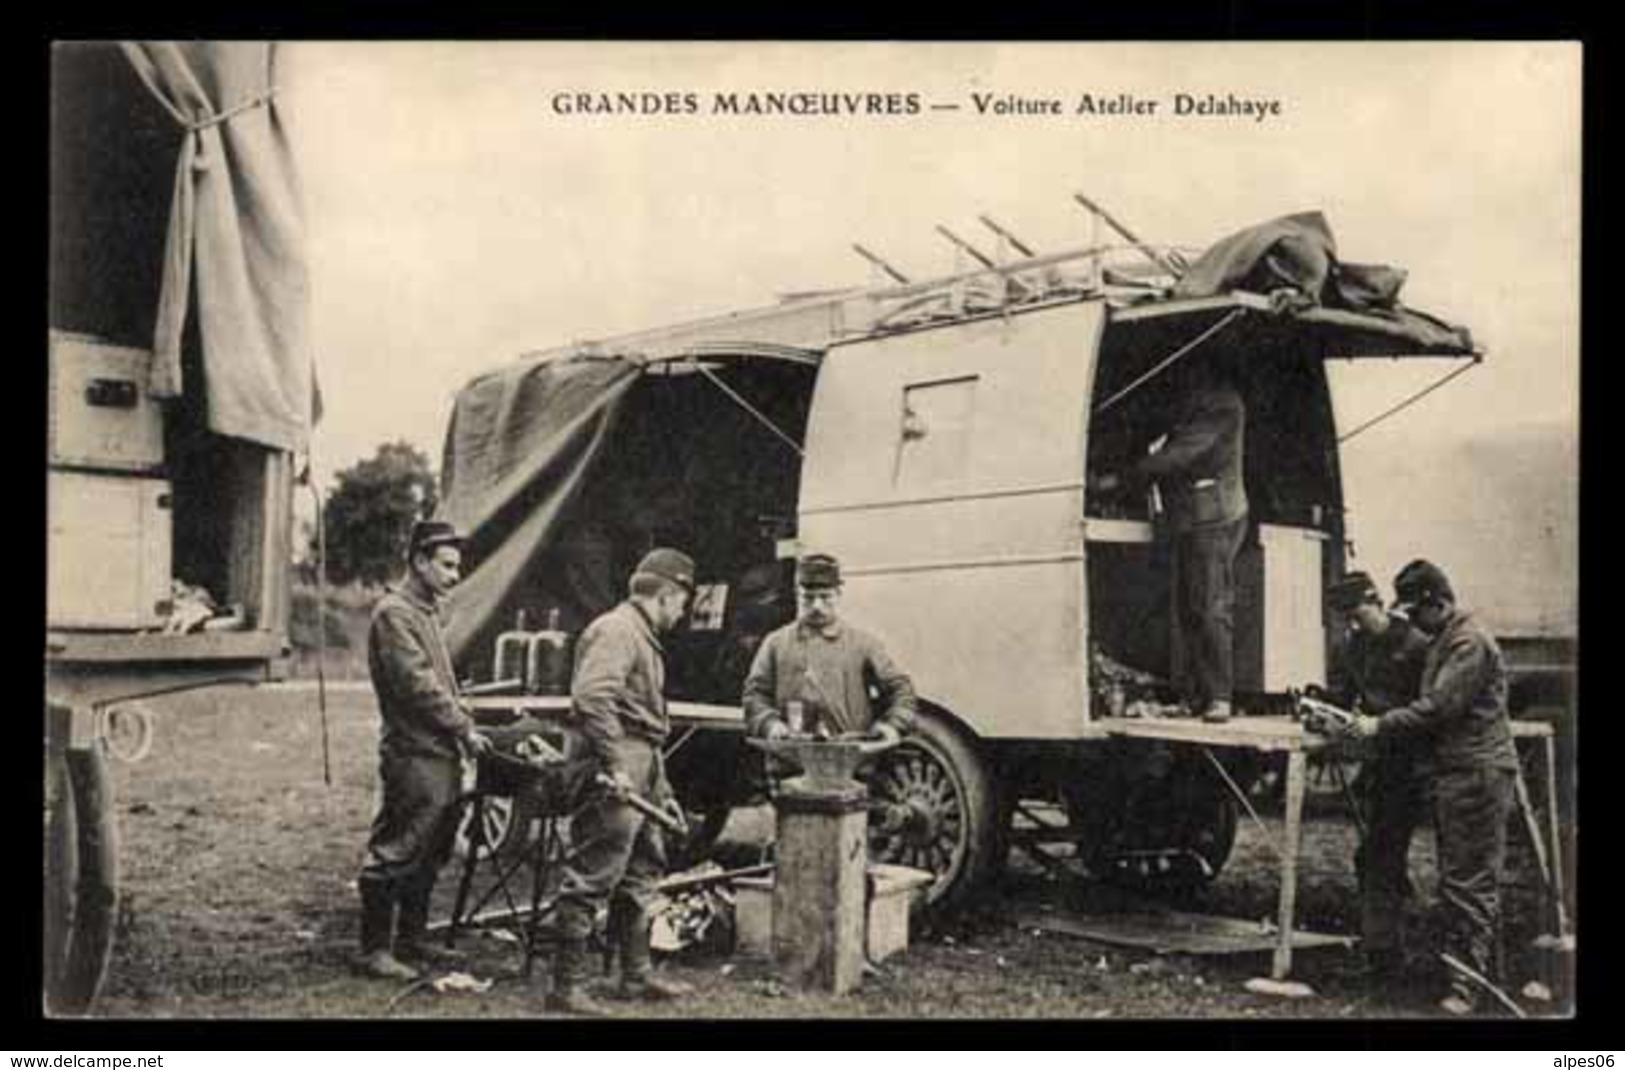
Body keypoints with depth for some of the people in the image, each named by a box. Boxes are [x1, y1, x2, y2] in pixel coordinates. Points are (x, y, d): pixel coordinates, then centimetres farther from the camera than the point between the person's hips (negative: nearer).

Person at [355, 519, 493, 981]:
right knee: (396, 854, -5)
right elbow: (418, 686, -18)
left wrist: (463, 728, 12)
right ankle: (374, 949, 1)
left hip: (440, 755, 10)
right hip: (413, 755, -10)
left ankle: (411, 938, 25)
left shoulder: (426, 612, 19)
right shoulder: (394, 613, -12)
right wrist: (465, 730, -14)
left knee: (429, 856, 15)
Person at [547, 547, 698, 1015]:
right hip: (615, 770, -11)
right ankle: (566, 985, -3)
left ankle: (636, 975, 28)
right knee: (593, 878, -8)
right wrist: (615, 766, -27)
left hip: (640, 769, 11)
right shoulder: (616, 630, -12)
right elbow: (592, 697, -26)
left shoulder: (643, 636, 22)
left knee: (642, 872, 17)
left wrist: (660, 788, 25)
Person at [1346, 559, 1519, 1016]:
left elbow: (1438, 707, -20)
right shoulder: (1444, 641, 19)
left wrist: (1379, 726, -15)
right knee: (1475, 881, 15)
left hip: (1474, 776, -11)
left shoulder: (1469, 643, -14)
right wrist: (1378, 724, 9)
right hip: (1454, 775, 11)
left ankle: (1466, 985, -7)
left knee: (1468, 884, -9)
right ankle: (1487, 972, 23)